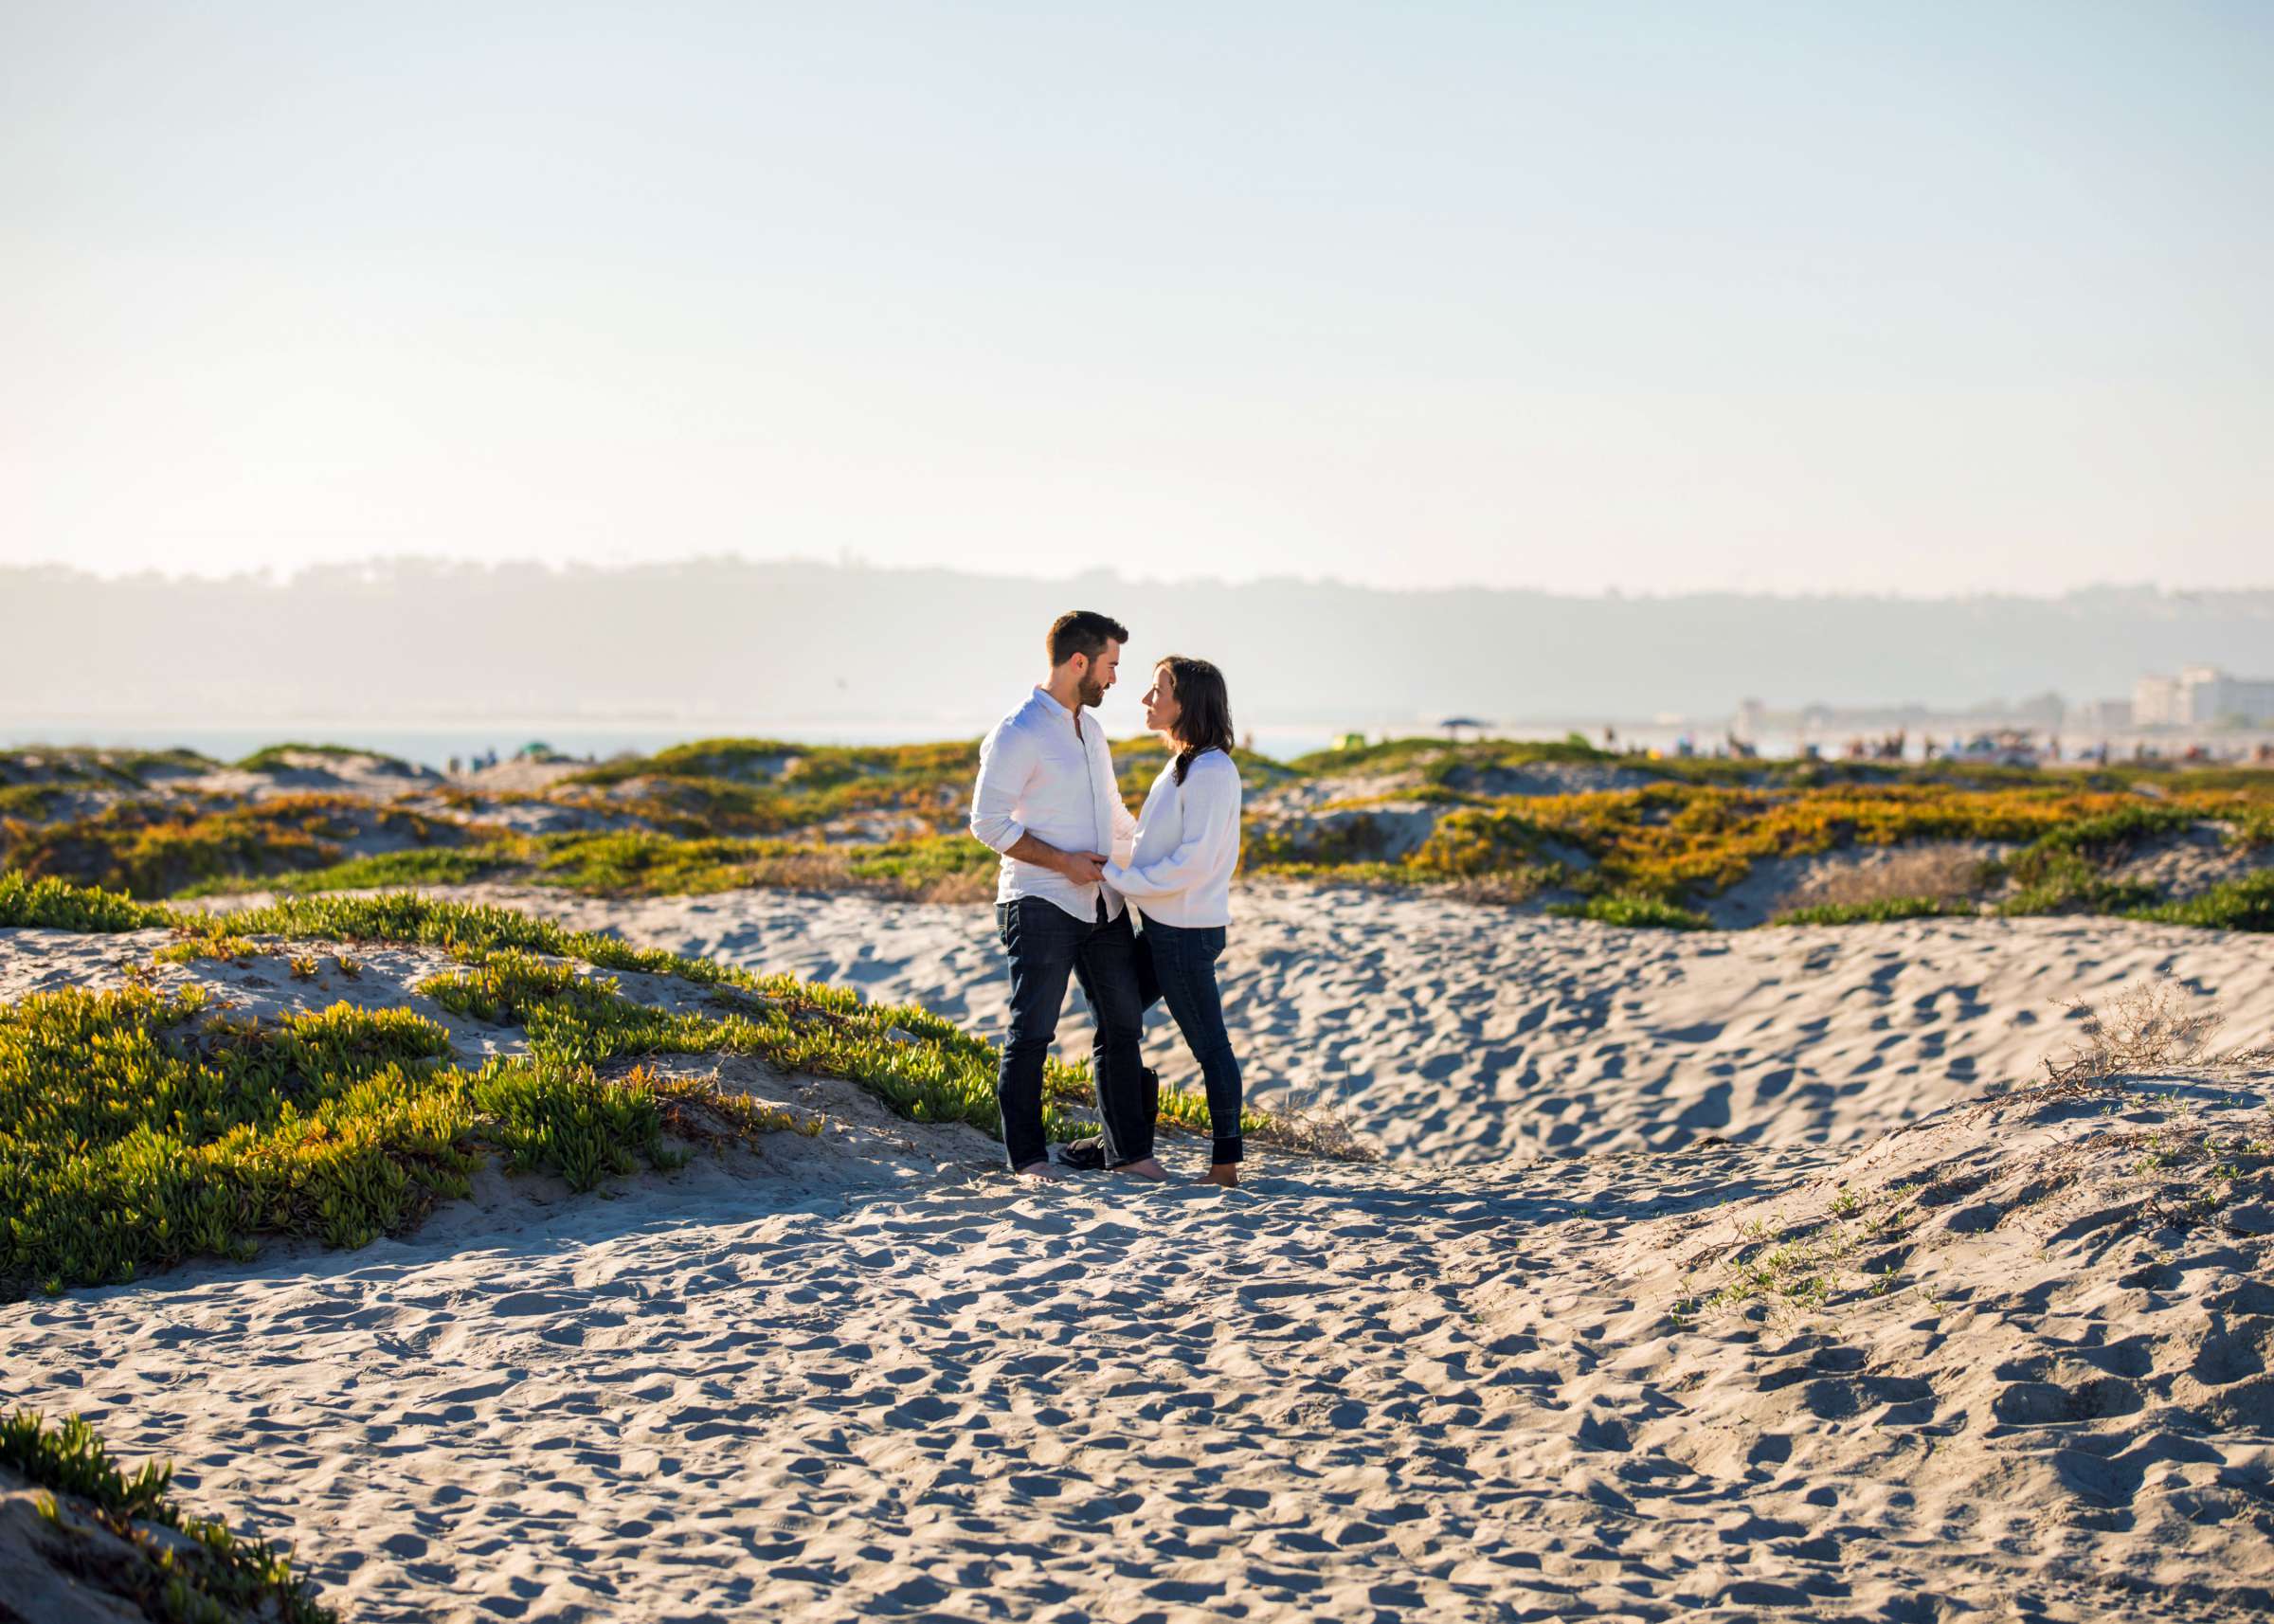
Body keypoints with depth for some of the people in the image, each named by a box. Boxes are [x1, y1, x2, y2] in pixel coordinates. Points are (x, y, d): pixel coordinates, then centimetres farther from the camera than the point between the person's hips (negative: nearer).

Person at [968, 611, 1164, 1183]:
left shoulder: (1090, 728, 15)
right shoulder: (1018, 735, -12)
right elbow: (988, 821, -15)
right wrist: (1062, 862, -17)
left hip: (1103, 903, 8)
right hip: (1041, 906, -8)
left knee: (1122, 1025, 9)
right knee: (1032, 1032, -2)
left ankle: (1129, 1150, 17)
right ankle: (1027, 1157, 5)